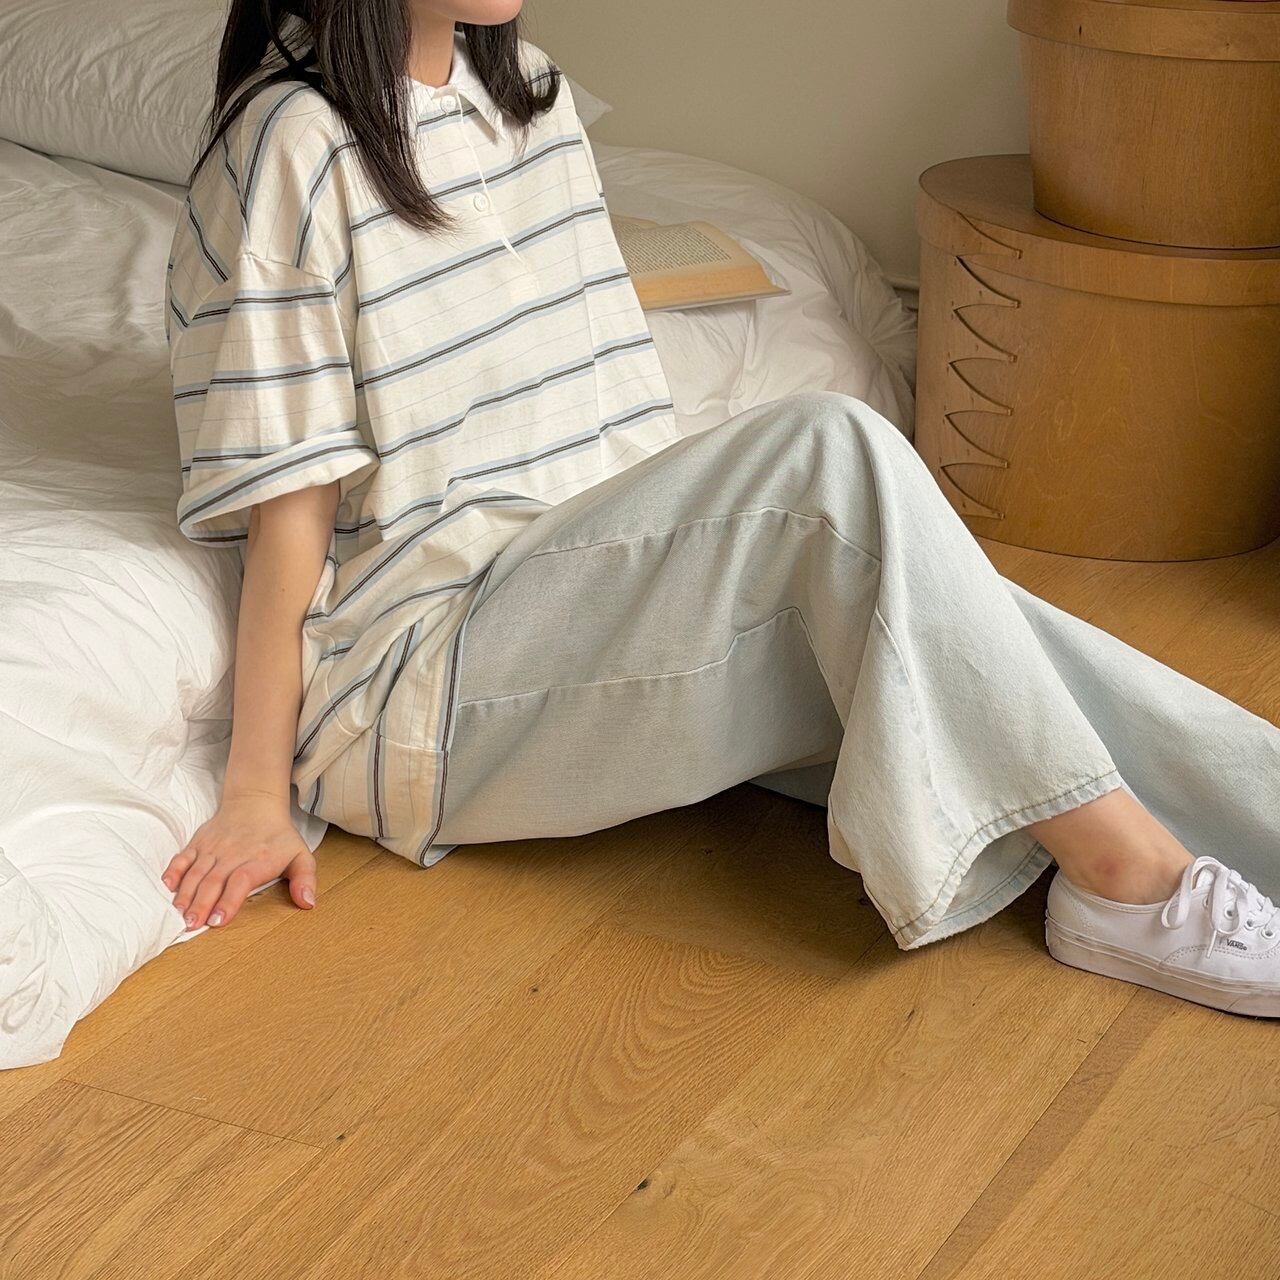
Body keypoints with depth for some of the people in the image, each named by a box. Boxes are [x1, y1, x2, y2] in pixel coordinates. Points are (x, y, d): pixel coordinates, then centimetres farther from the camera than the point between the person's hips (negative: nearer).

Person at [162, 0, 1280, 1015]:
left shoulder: (531, 93, 13)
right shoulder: (295, 145, -12)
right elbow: (288, 496, -12)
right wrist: (257, 787, -10)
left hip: (594, 597, 8)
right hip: (420, 696, -7)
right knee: (829, 450, -24)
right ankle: (1118, 868, -23)